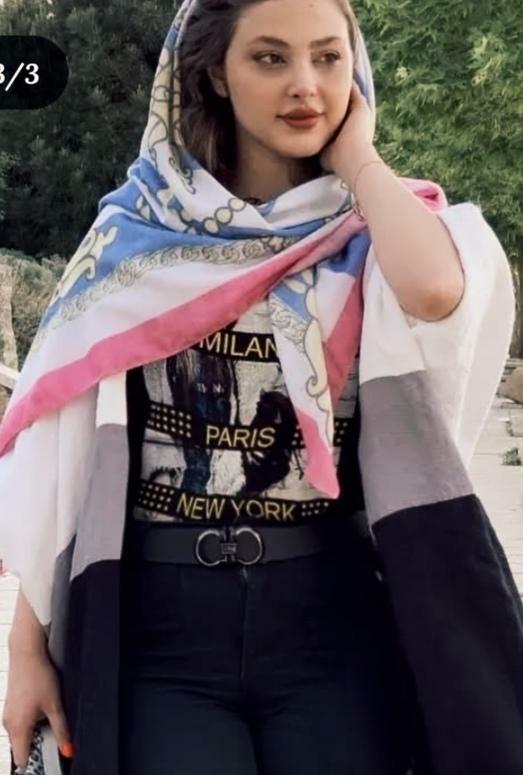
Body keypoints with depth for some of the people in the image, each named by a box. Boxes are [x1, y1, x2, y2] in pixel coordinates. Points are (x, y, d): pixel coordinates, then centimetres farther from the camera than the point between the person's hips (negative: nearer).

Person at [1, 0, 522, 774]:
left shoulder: (376, 232, 3)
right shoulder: (136, 233, 4)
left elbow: (435, 293, -23)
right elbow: (64, 441, 3)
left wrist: (356, 158, -5)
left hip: (335, 615, 0)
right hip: (155, 622, 0)